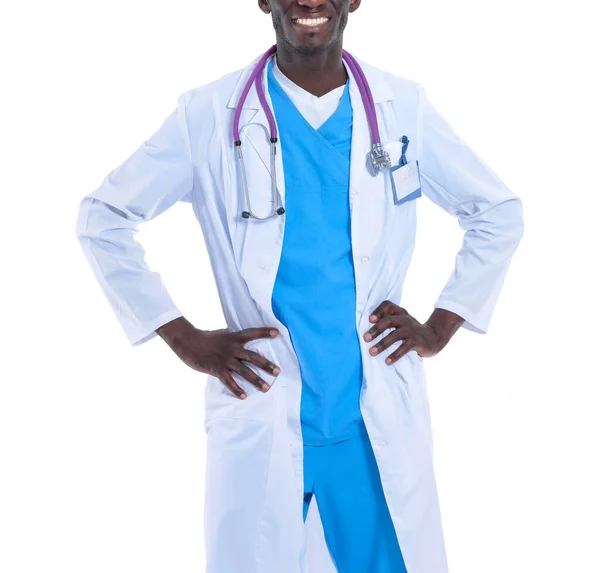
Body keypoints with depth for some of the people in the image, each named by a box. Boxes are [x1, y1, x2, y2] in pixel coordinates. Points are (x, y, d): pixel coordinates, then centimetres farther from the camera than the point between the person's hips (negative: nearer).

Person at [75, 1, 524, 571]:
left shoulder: (404, 107, 2)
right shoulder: (208, 114, -4)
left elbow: (499, 212, 14)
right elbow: (101, 218, 3)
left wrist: (440, 328, 6)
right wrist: (184, 339, -2)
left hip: (380, 423, 2)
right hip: (261, 421, -1)